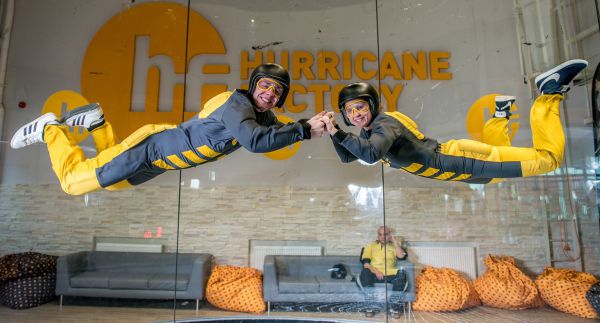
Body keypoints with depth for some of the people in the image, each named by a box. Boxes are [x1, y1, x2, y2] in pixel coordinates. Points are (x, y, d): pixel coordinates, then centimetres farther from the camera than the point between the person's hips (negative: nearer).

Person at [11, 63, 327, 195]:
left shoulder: (263, 114, -2)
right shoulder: (236, 103, -30)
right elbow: (256, 141, -45)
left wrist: (311, 125, -13)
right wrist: (305, 130, -39)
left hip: (164, 155, 8)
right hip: (151, 147, -8)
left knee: (113, 182, 30)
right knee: (72, 181, 5)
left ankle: (96, 122, 32)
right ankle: (51, 129, 24)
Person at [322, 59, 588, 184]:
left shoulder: (386, 122, -23)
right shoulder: (367, 131, 4)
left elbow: (371, 154, -41)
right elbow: (347, 157, 12)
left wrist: (339, 133, -32)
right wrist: (333, 131, -3)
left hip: (458, 158, -9)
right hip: (453, 168, 9)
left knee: (549, 157, -7)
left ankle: (550, 93, 8)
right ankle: (501, 113, 41)